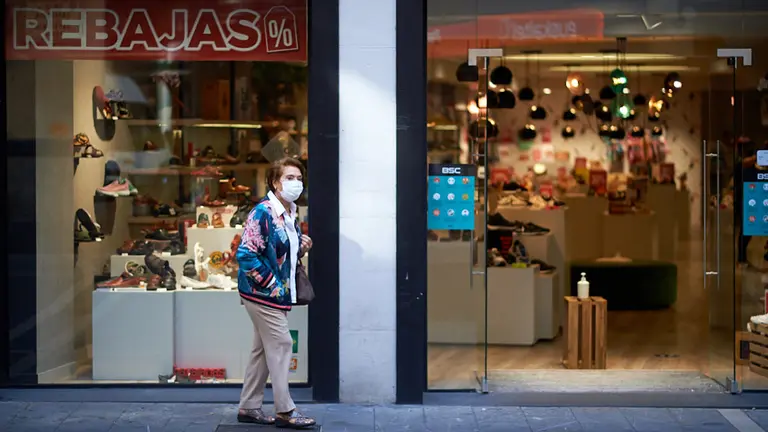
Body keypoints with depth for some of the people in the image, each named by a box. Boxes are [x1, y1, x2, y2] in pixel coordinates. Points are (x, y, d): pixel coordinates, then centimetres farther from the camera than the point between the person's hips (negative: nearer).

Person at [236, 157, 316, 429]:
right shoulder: (263, 212, -17)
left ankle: (248, 407, 20)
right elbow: (246, 255, -22)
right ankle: (284, 411, 1)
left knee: (264, 350, 12)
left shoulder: (290, 214, 11)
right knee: (280, 346, -6)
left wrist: (302, 249, 1)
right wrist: (271, 285, -20)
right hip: (262, 293, -9)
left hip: (278, 293, 9)